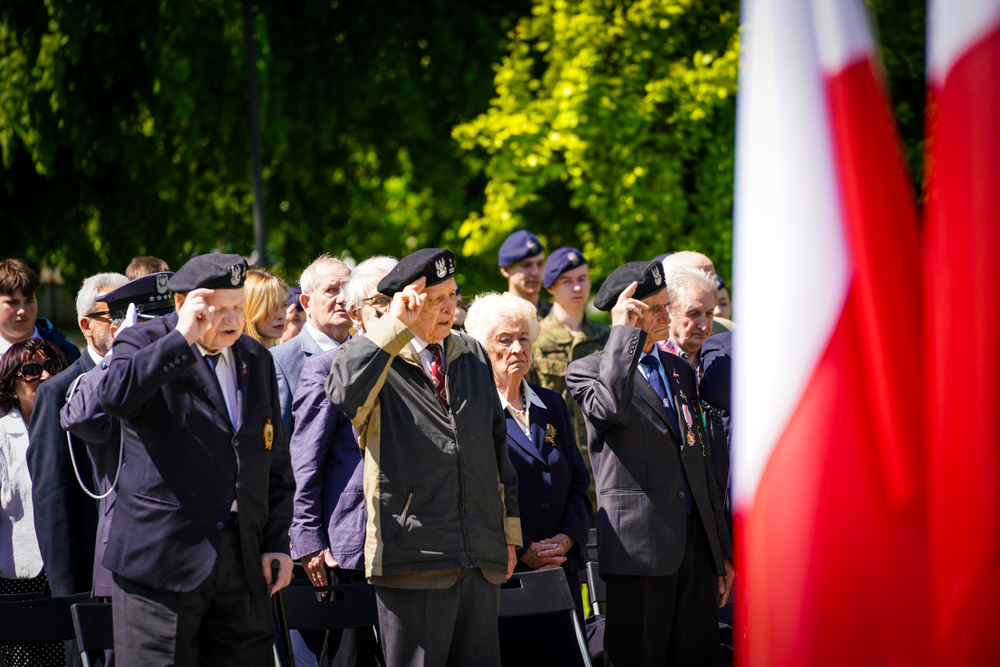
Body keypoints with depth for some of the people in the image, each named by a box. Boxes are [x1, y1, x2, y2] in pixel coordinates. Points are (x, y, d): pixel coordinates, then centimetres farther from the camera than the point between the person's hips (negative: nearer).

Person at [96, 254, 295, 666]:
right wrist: (182, 339, -22)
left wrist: (277, 543, 10)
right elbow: (115, 396, -26)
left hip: (242, 559, 5)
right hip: (164, 558, -5)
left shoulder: (256, 360, 15)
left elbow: (276, 461, 18)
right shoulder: (143, 345, -2)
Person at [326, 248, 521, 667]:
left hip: (482, 559, 6)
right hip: (414, 557, -6)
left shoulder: (473, 356, 16)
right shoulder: (378, 361, -2)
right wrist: (395, 325, -21)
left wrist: (508, 532, 17)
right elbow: (344, 393, -27)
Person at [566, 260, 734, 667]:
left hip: (695, 541, 6)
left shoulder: (680, 372, 20)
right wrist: (625, 330, -15)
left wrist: (723, 551, 19)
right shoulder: (588, 370, 1)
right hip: (640, 545, -6)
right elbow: (612, 406, -25)